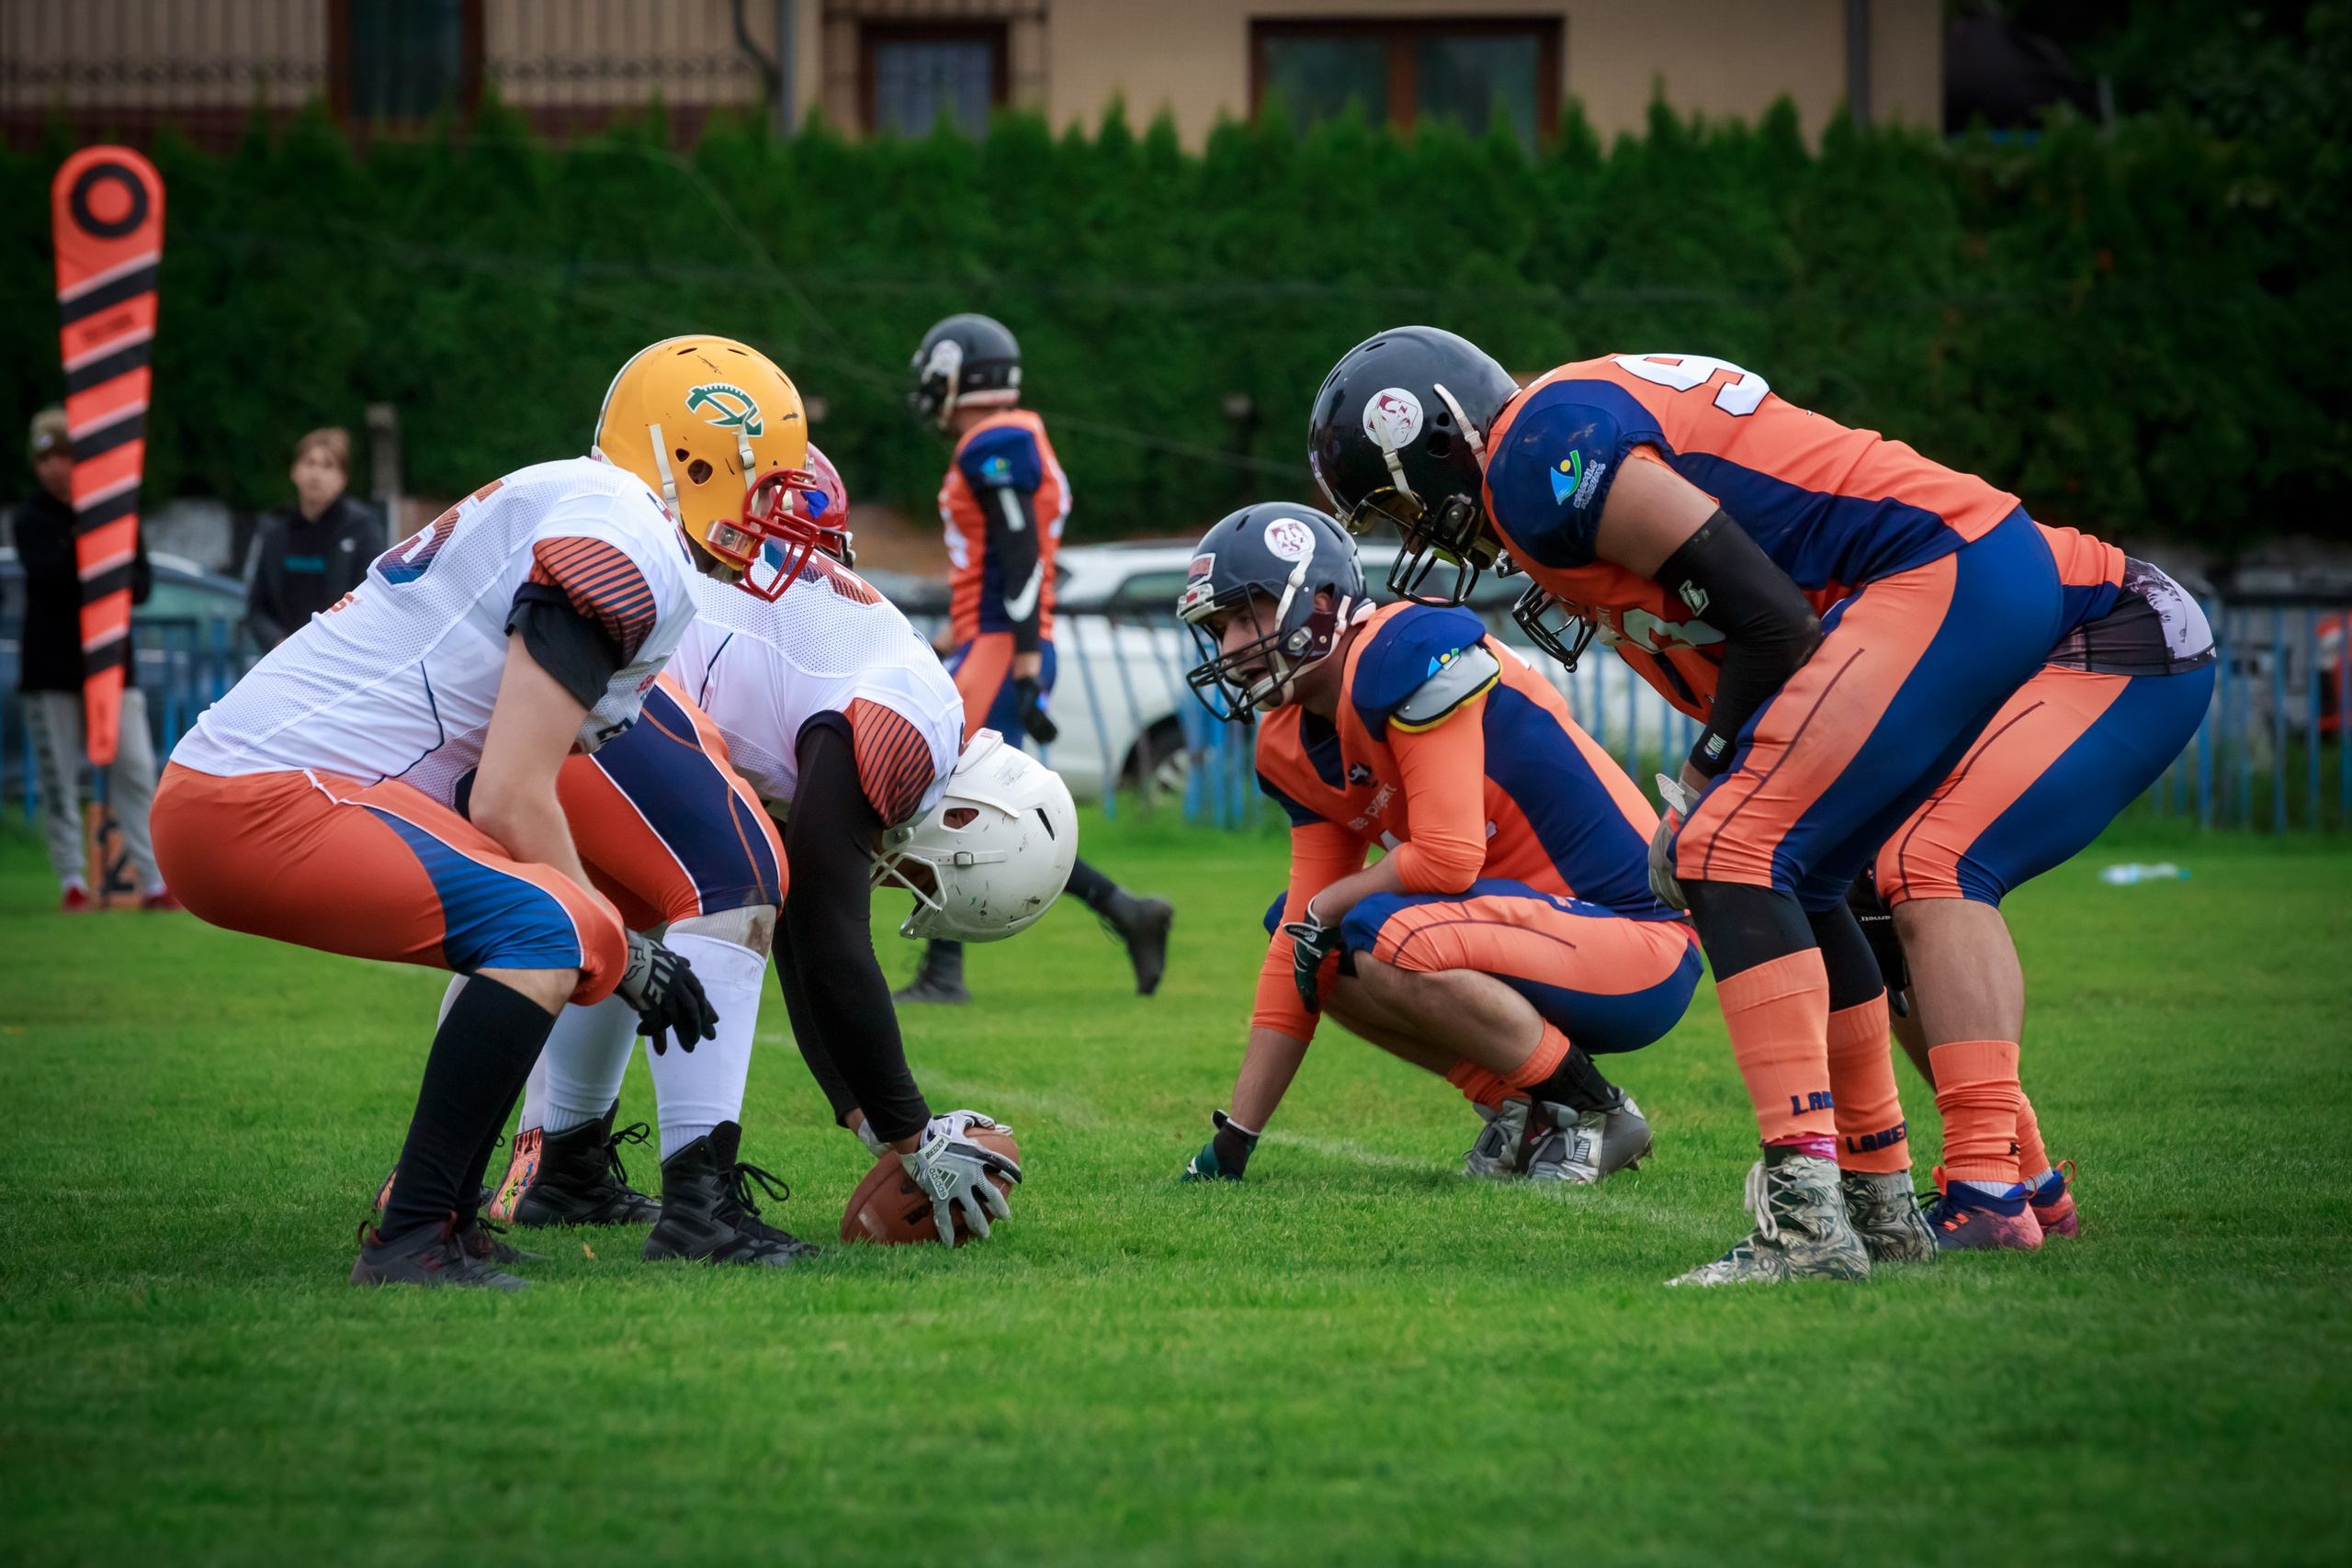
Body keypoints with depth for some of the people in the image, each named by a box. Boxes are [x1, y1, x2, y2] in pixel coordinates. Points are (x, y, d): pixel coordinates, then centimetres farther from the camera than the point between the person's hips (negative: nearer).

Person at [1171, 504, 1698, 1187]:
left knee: (1390, 941, -29)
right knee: (1328, 955, 8)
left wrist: (1325, 908, -5)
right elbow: (1298, 944, 10)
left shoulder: (1407, 653, -18)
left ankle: (1590, 1110, -8)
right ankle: (1522, 1109, 8)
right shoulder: (1294, 748, 9)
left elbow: (1448, 859, -24)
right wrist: (1233, 1142, 6)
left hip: (1639, 941, -9)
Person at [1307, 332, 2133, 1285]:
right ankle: (1885, 1207, 23)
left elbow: (1770, 617, -16)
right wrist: (1707, 799, 16)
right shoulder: (1569, 429, 20)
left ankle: (1808, 1219, -22)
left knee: (1735, 857, -14)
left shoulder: (1540, 457, -12)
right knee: (1793, 882, 18)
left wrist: (1702, 793, -4)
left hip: (1939, 578, -10)